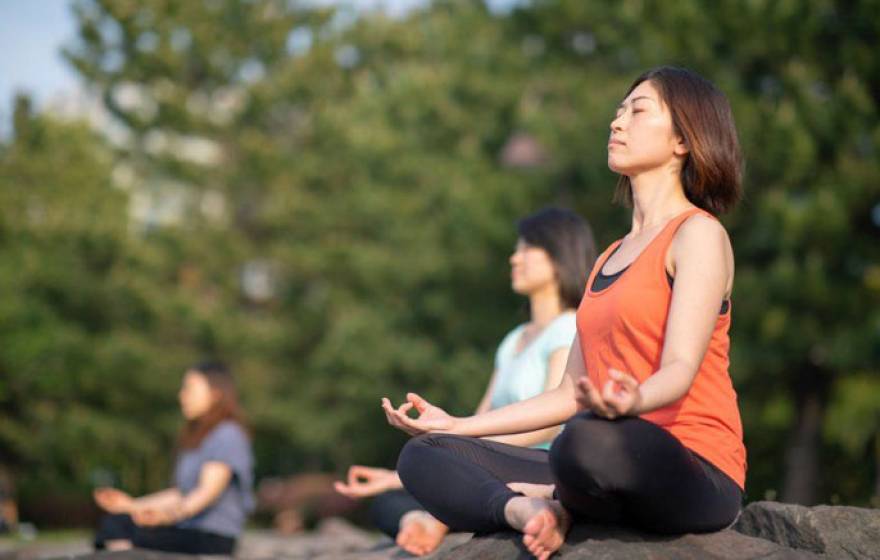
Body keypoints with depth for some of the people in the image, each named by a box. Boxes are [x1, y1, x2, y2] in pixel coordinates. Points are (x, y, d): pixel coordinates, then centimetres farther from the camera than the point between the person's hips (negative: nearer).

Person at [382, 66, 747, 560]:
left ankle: (561, 505, -10)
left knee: (590, 437, -41)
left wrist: (633, 403, -40)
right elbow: (571, 395, 21)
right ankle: (526, 509, -25)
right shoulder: (611, 258, 24)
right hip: (623, 466, 8)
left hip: (698, 475, -8)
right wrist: (456, 425, 20)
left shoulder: (699, 235, -2)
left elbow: (680, 370, -17)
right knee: (424, 456, -1)